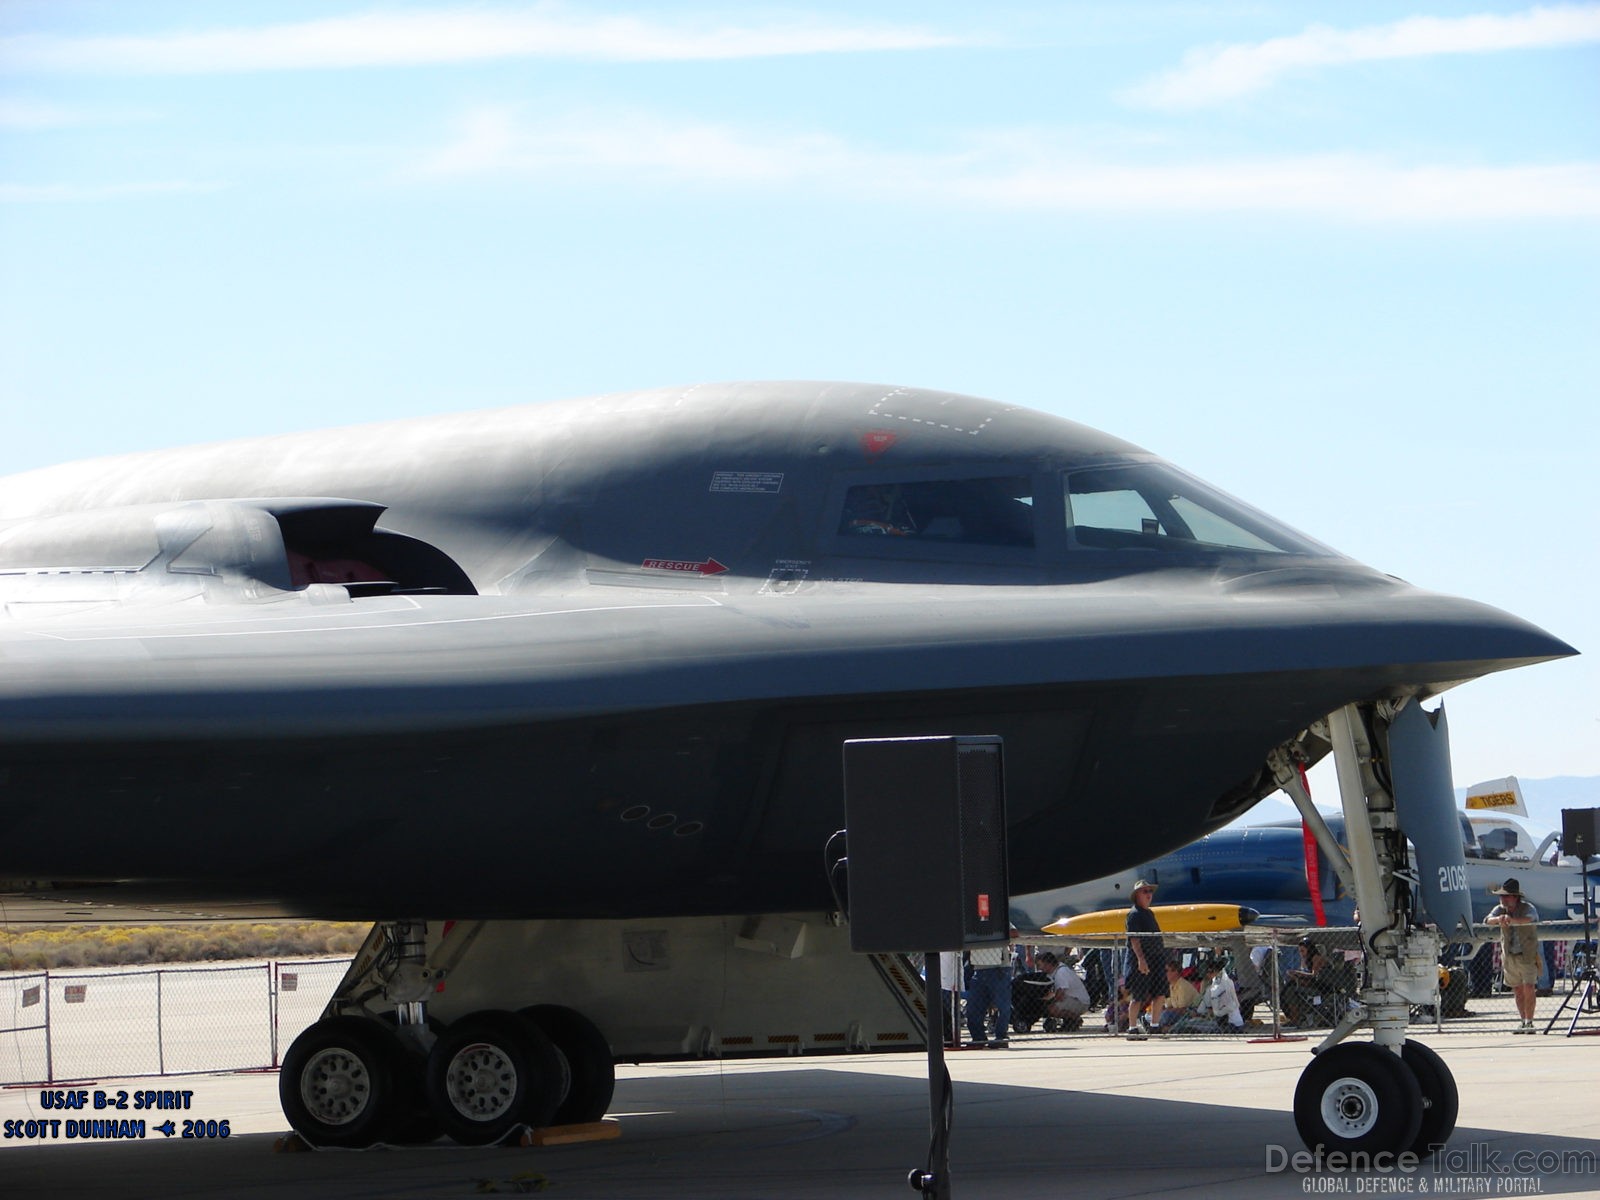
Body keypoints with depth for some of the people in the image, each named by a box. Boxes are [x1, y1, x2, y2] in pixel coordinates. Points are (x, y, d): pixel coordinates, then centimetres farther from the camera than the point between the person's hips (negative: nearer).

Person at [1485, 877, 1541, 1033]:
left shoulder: (1527, 908, -11)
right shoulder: (1500, 909, 2)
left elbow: (1529, 919, -34)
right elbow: (1487, 920, -15)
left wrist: (1512, 920, -52)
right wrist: (1498, 919, -39)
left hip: (1528, 956, -4)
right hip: (1509, 956, 4)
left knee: (1529, 988, -12)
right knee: (1517, 990, 7)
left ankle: (1529, 1022, -8)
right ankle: (1523, 1022, 14)